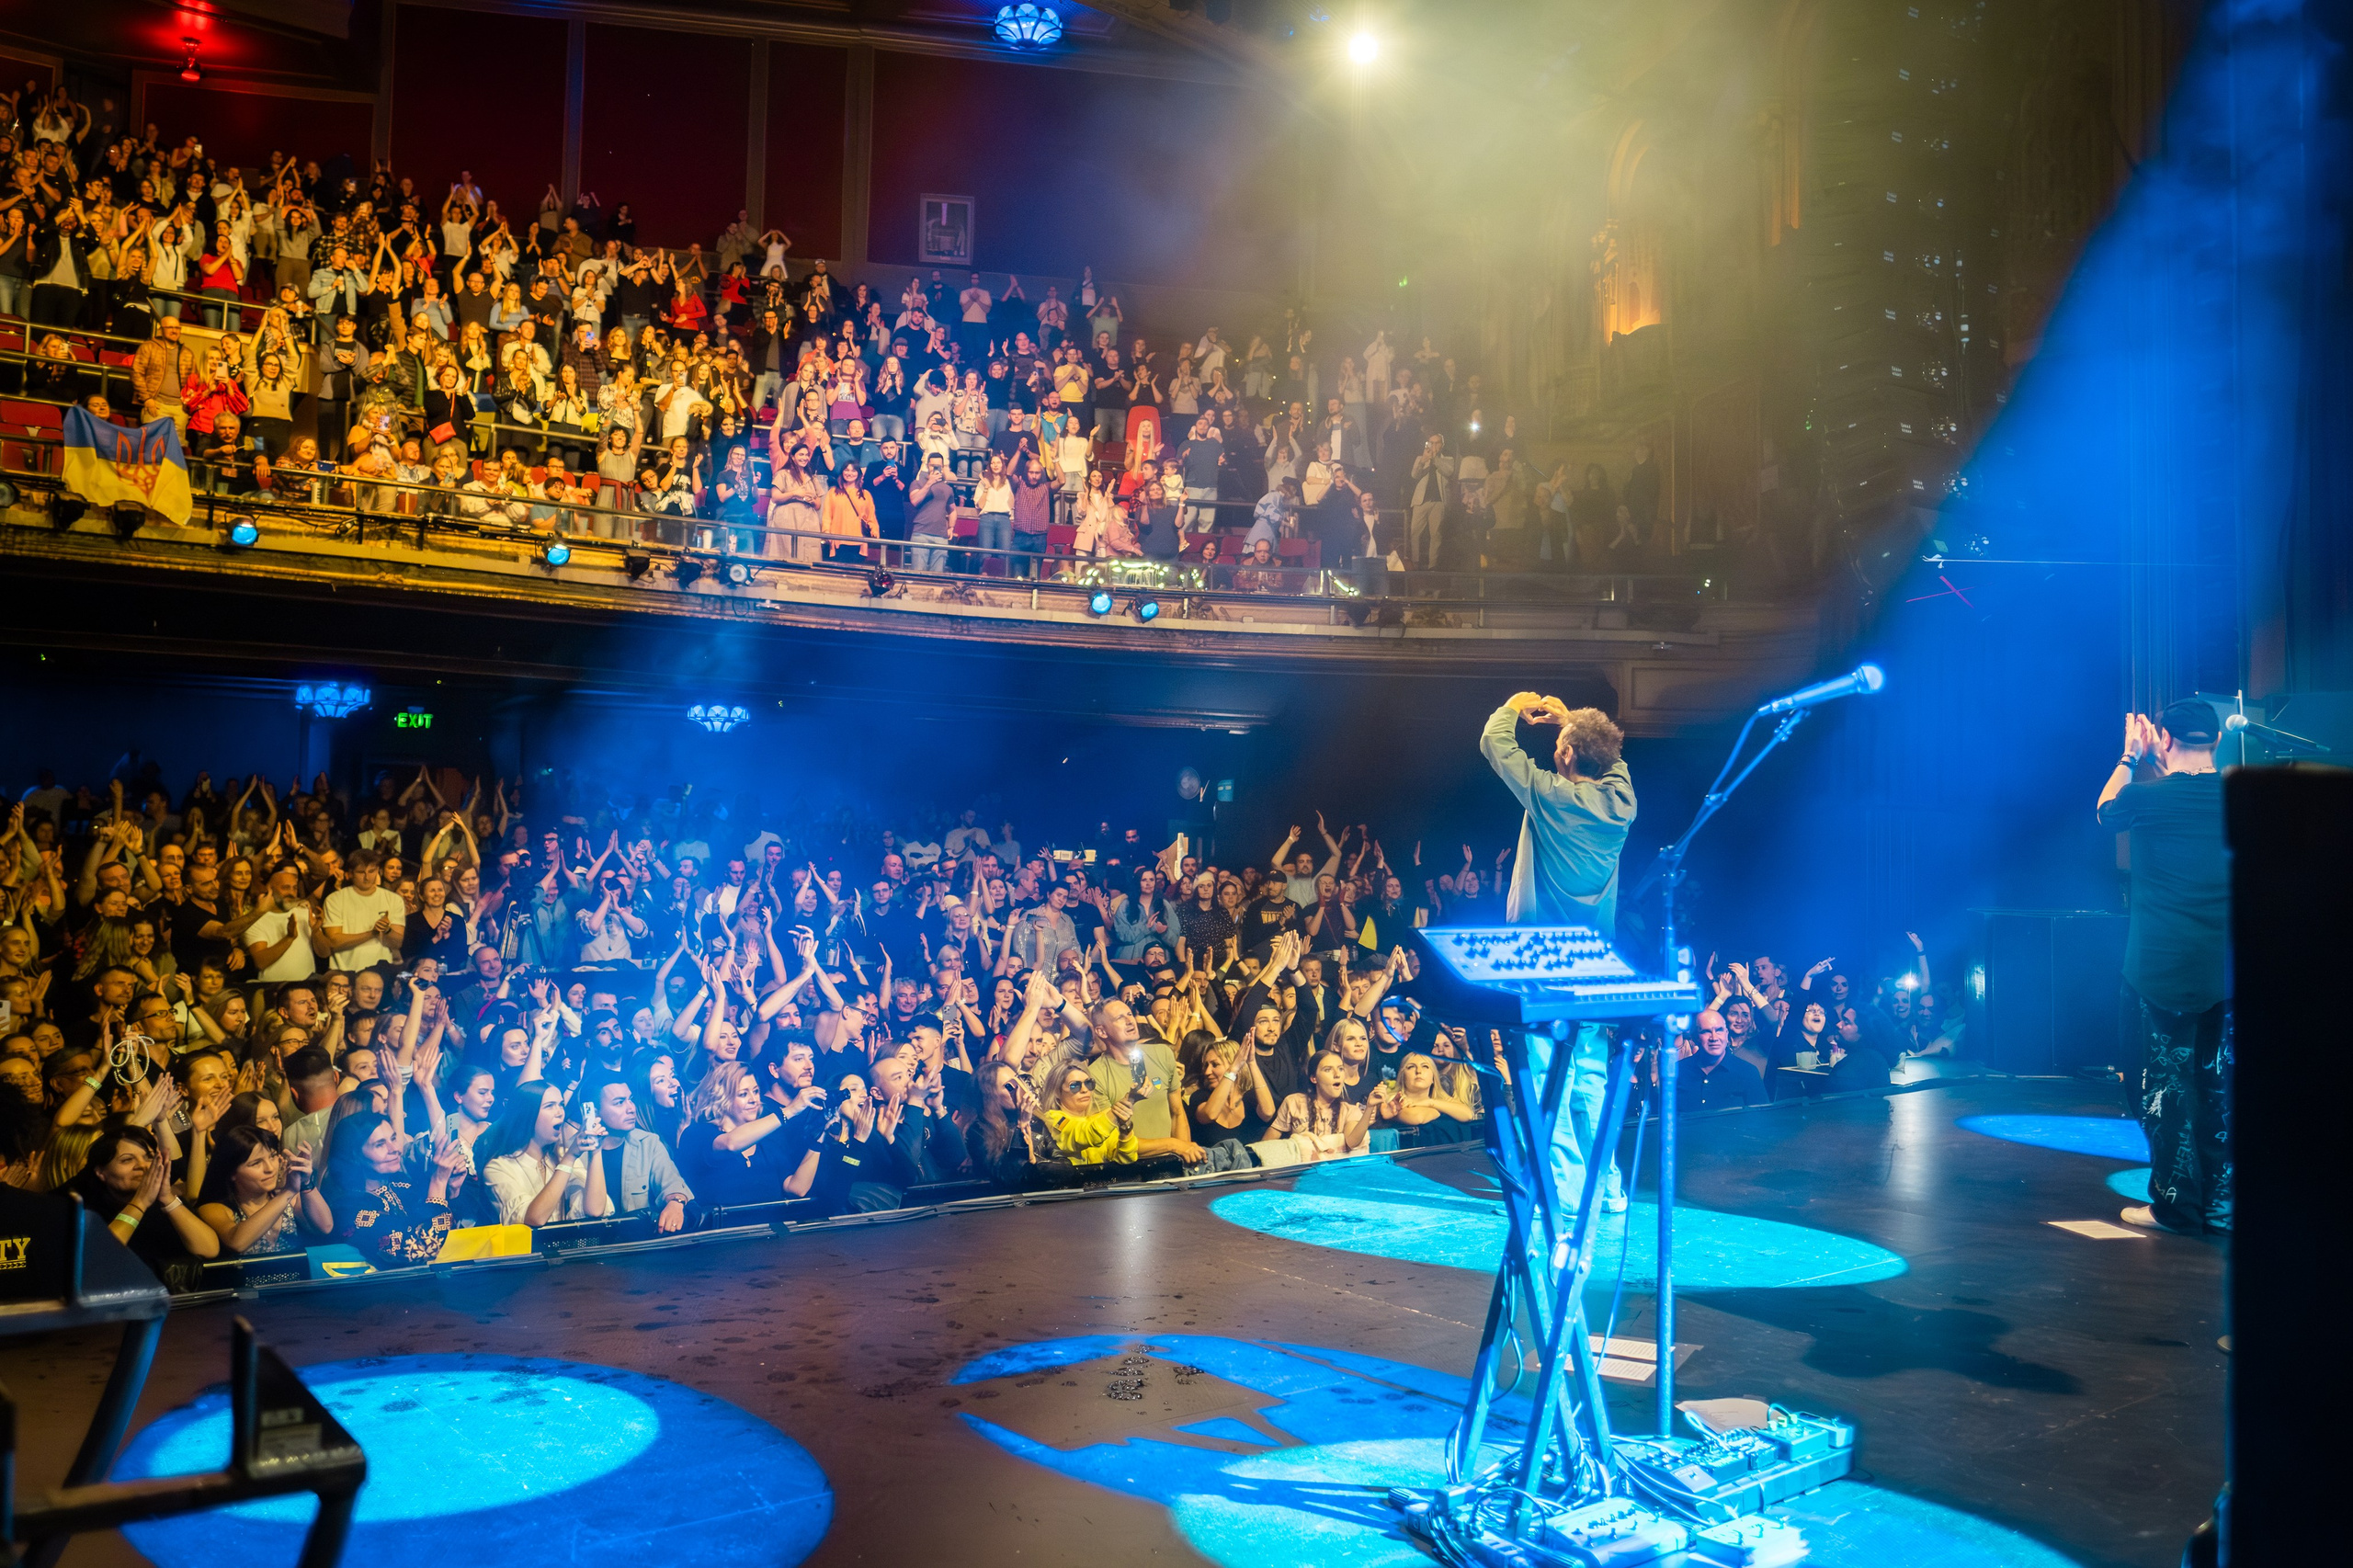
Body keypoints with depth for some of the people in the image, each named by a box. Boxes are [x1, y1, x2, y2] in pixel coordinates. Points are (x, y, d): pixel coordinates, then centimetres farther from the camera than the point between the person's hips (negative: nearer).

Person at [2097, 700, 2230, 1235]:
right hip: (2231, 967, 4)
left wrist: (2130, 757, 21)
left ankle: (2175, 1204, 9)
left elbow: (2106, 812, 13)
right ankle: (2224, 1206, 14)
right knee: (2223, 1084, 9)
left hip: (2168, 967, -4)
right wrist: (2164, 766, 25)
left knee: (2169, 1081, 4)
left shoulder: (2150, 797, -10)